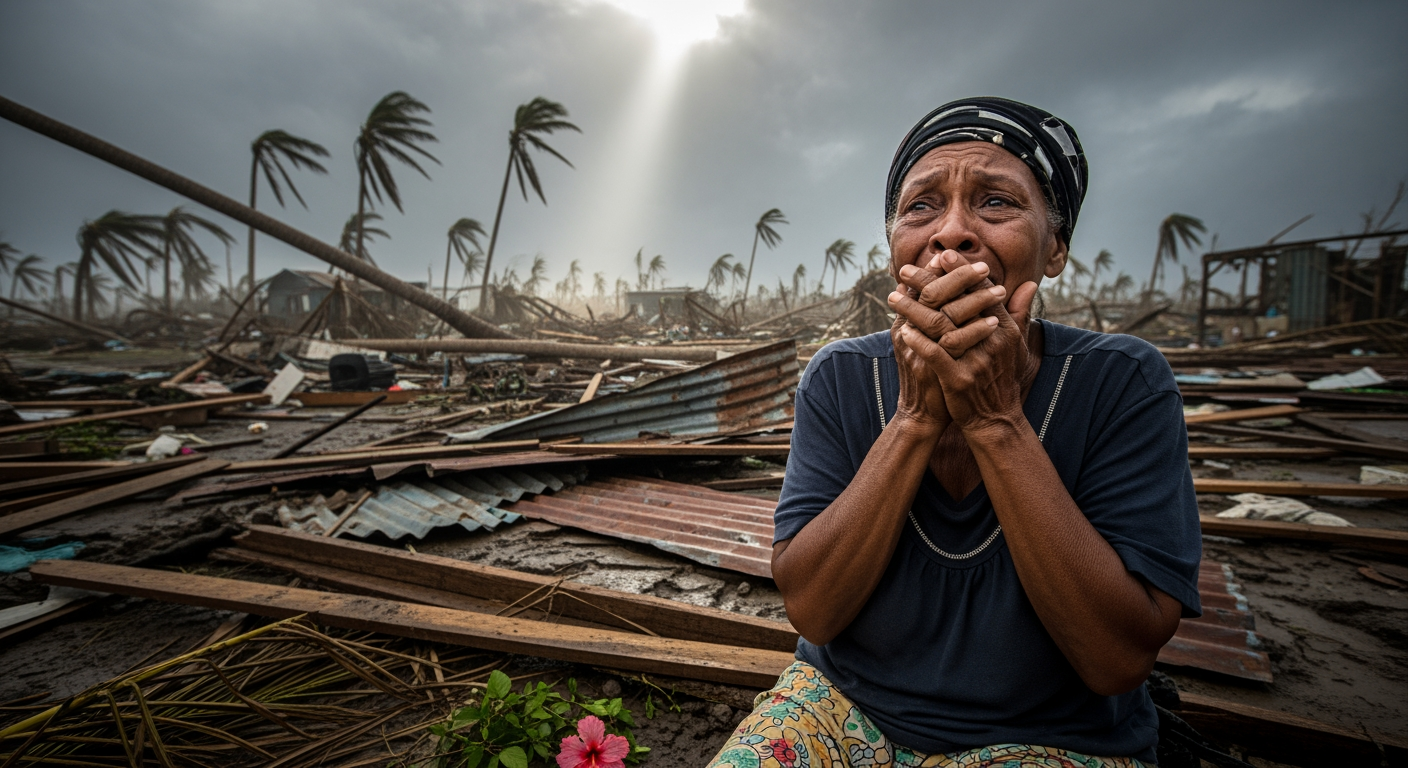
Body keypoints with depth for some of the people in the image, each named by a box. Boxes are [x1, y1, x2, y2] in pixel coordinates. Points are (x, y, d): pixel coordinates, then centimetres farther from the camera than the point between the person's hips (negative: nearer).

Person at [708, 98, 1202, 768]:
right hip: (846, 712, 1)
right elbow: (810, 611, -16)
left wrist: (997, 422, -26)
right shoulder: (839, 378, -9)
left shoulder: (1123, 385, -12)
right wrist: (918, 416, -24)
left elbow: (1120, 660, -19)